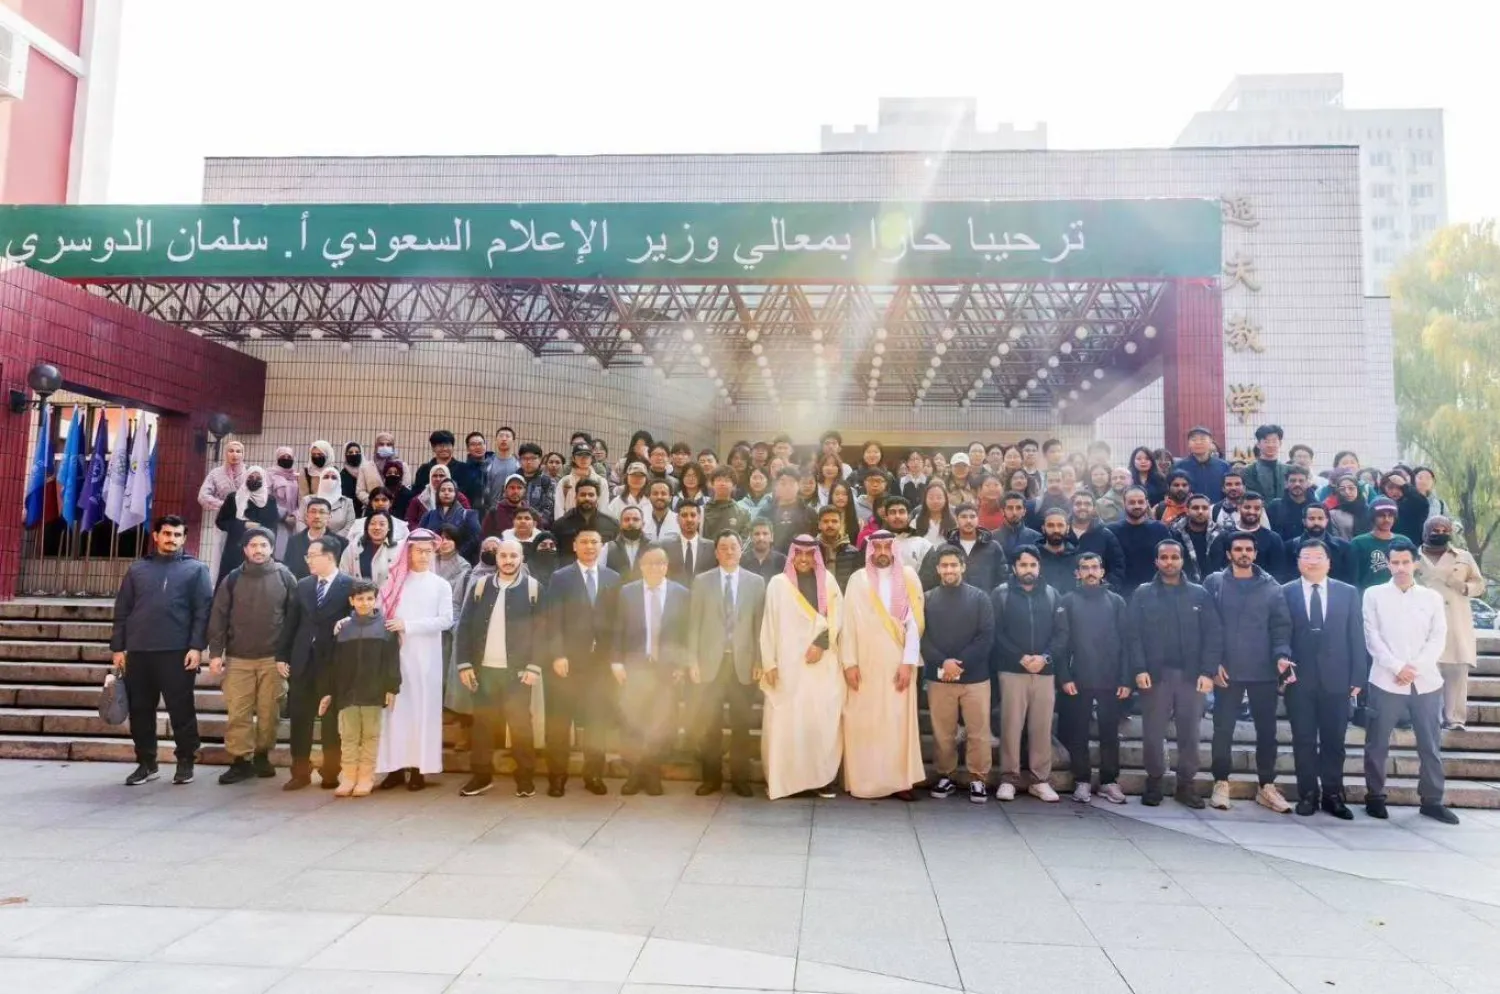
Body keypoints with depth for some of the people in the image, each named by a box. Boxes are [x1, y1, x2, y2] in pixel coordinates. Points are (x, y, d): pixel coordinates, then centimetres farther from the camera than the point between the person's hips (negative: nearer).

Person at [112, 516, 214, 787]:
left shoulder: (195, 569, 4)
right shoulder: (137, 569, 14)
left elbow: (203, 611, -3)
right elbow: (122, 611, 13)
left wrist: (197, 647, -12)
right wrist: (118, 647, 7)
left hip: (177, 652, -3)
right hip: (138, 652, 4)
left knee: (181, 709, 1)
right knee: (140, 710, 9)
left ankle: (185, 762, 13)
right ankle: (146, 762, 21)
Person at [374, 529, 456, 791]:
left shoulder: (440, 585, 4)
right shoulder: (395, 581, 8)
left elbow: (446, 620, -6)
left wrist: (408, 626, -12)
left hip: (425, 656, -1)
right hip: (396, 653, 1)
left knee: (423, 707, 1)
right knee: (397, 706, 2)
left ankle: (419, 767, 4)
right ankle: (396, 765, 7)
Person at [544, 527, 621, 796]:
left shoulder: (613, 578, 9)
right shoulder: (560, 578, 2)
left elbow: (617, 620, 8)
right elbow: (554, 621, -5)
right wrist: (558, 655, -14)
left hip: (601, 660, 2)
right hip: (568, 659, -2)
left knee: (597, 720, 7)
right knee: (560, 721, 2)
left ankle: (593, 775, 18)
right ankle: (557, 777, 12)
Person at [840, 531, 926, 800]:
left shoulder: (908, 577, 3)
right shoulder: (857, 580, 3)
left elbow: (914, 621, -2)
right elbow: (848, 623, 0)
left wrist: (908, 662, -9)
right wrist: (849, 663, -7)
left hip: (898, 664, 0)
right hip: (865, 664, 0)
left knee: (899, 722, 2)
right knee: (864, 723, 2)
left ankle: (900, 780, 9)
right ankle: (865, 781, 10)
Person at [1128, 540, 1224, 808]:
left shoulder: (1199, 594, 8)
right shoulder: (1142, 594, 5)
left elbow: (1214, 634, 2)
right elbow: (1133, 634, -1)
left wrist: (1208, 671, -7)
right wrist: (1139, 669, -11)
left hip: (1191, 675, 1)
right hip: (1155, 675, -1)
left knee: (1189, 733, 5)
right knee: (1153, 733, 3)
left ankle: (1186, 784, 17)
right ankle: (1154, 782, 17)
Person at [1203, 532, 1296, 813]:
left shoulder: (1271, 586, 4)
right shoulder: (1214, 583, 1)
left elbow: (1281, 626, 2)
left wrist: (1282, 656, -14)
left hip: (1264, 671, 1)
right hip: (1227, 670, -1)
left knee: (1267, 730, 8)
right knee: (1223, 729, 4)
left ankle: (1267, 786, 21)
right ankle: (1221, 783, 16)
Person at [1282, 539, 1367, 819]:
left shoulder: (1348, 593, 7)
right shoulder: (1285, 593, 3)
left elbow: (1356, 637, 4)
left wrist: (1357, 677, -1)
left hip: (1337, 679, 1)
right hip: (1299, 678, -1)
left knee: (1334, 740, 7)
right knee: (1304, 740, 5)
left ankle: (1332, 794, 18)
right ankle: (1308, 794, 14)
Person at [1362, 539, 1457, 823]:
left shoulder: (1432, 597, 9)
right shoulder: (1374, 594, 3)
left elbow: (1438, 638, 3)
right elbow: (1372, 637, -3)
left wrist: (1415, 668, -10)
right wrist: (1397, 667, -13)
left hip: (1426, 682, 2)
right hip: (1386, 681, -2)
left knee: (1431, 744, 7)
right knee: (1377, 743, 3)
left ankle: (1431, 800, 19)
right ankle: (1374, 797, 14)